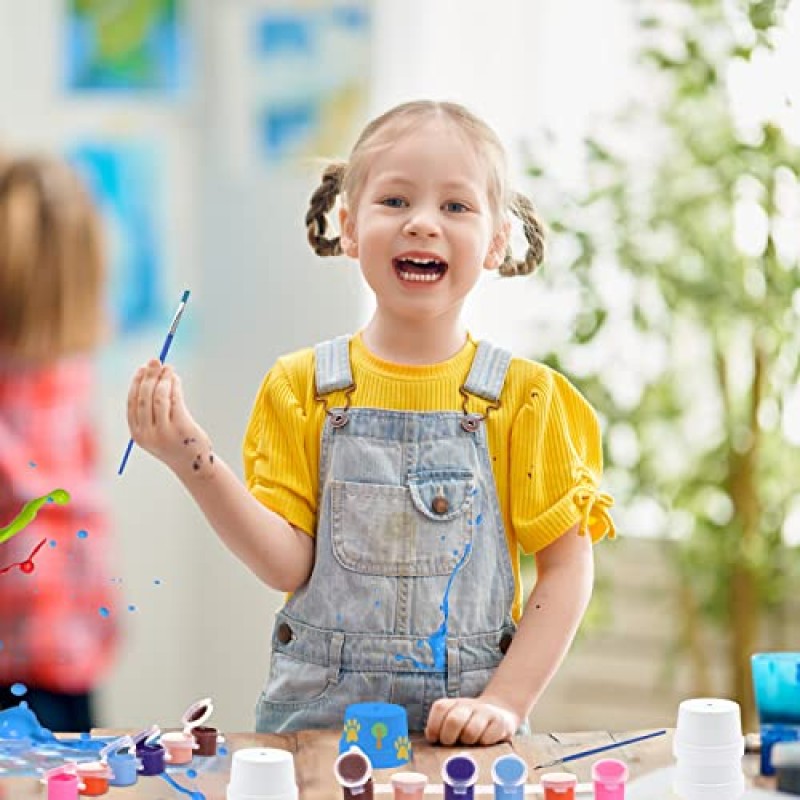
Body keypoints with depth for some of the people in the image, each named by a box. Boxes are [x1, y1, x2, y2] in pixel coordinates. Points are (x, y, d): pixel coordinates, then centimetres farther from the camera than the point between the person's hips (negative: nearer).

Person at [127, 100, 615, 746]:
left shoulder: (525, 397, 0)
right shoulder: (302, 388, 2)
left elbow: (567, 566, -1)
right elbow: (289, 566, -4)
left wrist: (505, 703, -10)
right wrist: (193, 458, -15)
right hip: (315, 714, 1)